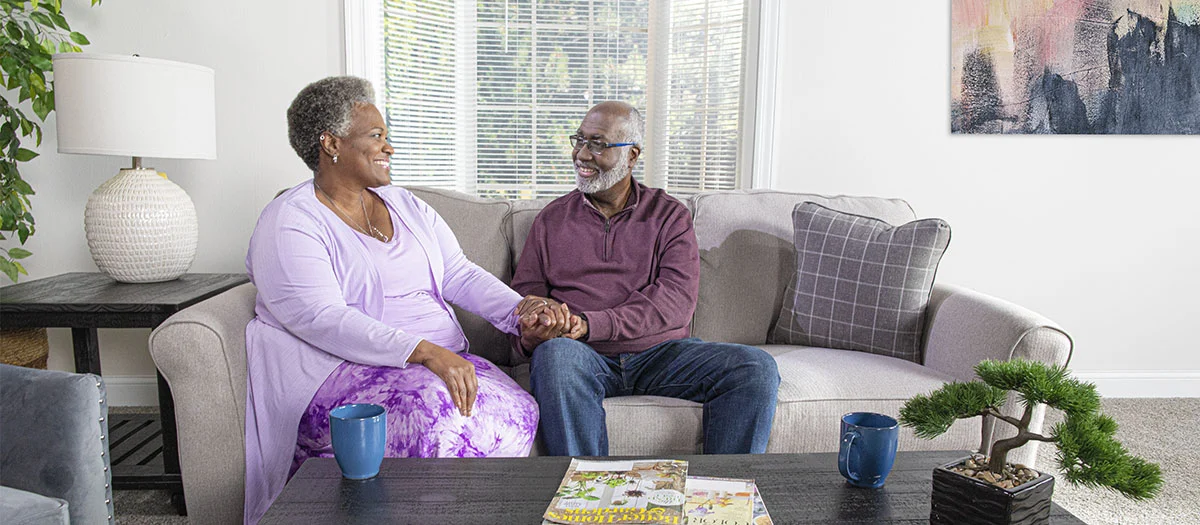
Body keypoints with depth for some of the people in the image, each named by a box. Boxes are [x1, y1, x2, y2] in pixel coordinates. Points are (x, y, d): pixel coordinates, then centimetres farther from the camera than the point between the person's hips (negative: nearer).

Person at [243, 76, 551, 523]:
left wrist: (518, 308, -10)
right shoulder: (289, 222, -6)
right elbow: (322, 319, -19)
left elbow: (459, 274, 11)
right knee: (436, 418, -35)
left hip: (441, 361, 7)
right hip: (337, 371, -6)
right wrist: (424, 351, -29)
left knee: (516, 411, -21)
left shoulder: (405, 205, 17)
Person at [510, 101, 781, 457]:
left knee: (757, 367, -22)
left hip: (661, 351, 1)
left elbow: (677, 297, -6)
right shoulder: (551, 220, 17)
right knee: (556, 354, -36)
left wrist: (589, 323, -20)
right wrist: (531, 334, -17)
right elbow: (526, 293, 11)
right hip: (586, 357, 0)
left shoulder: (669, 215, 10)